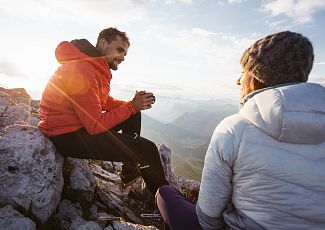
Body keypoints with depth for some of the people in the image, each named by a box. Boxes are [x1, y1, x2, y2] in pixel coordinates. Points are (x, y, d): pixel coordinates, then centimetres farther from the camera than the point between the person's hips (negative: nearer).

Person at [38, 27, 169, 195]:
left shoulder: (97, 67, 7)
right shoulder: (82, 70, -25)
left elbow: (105, 101, 11)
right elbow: (96, 125, -25)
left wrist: (134, 104, -5)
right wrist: (132, 106, -18)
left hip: (83, 124, 10)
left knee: (134, 116, 12)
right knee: (147, 149, -17)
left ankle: (130, 172, 17)